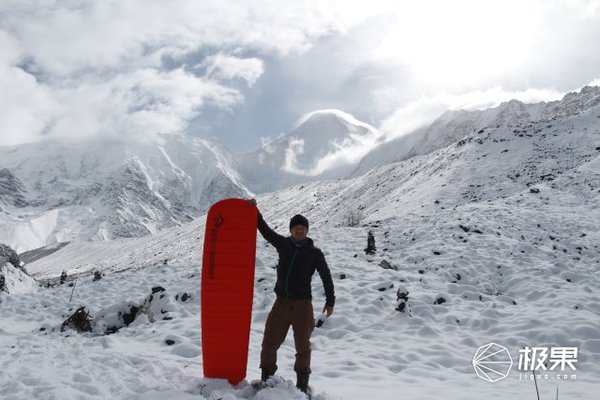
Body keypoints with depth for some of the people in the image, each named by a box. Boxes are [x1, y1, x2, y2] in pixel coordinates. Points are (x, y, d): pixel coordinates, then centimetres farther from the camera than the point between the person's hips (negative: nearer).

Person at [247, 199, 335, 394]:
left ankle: (302, 383, 20)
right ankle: (266, 378, 21)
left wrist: (330, 302, 5)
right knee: (269, 343, 5)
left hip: (303, 304, -2)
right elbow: (265, 230, 9)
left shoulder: (314, 253, -3)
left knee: (303, 346, 6)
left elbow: (326, 277, 4)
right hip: (281, 302, 3)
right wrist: (254, 210, 3)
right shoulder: (283, 244, 4)